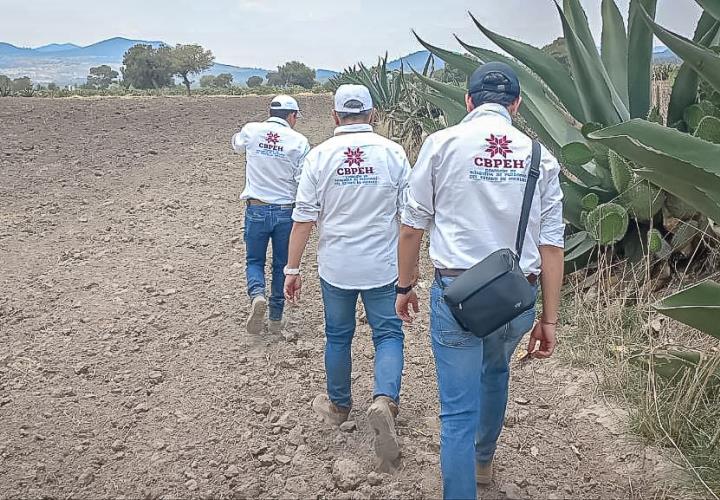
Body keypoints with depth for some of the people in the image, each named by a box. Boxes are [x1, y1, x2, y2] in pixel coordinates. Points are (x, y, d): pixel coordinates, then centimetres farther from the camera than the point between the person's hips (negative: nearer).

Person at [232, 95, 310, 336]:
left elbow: (236, 144, 22)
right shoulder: (299, 141, -7)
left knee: (254, 260, 16)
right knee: (281, 265, 14)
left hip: (256, 210, 0)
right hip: (286, 211, 0)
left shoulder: (251, 131, -2)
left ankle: (257, 295, -14)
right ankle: (276, 320, 21)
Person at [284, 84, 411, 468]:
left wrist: (293, 268, 1)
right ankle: (385, 399, -13)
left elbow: (303, 217, -6)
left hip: (335, 267, 1)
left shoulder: (319, 155, -5)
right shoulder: (392, 153, -5)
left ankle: (338, 405, 33)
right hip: (382, 265, -1)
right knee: (388, 334, 9)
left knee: (338, 336, 16)